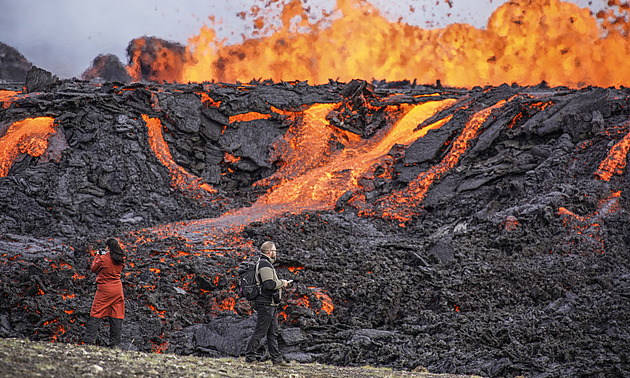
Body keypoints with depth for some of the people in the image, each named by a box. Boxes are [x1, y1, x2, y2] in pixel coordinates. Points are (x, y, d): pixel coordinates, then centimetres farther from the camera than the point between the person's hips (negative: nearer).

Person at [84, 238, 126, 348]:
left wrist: (97, 256, 14)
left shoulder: (103, 259, -13)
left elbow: (94, 268, 2)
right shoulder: (121, 259, 1)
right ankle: (114, 342, 8)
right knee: (116, 315, 7)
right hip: (117, 290, 4)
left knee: (96, 315, 0)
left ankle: (89, 340, -4)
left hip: (104, 290, -4)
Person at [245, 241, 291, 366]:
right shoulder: (265, 264, -15)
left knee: (273, 332, 11)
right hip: (266, 304, -11)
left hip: (271, 305, 11)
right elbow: (269, 284, -25)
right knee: (260, 331, -6)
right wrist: (282, 283, -11)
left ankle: (276, 358, 14)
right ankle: (250, 357, -1)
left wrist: (280, 282, 14)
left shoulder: (267, 264, 19)